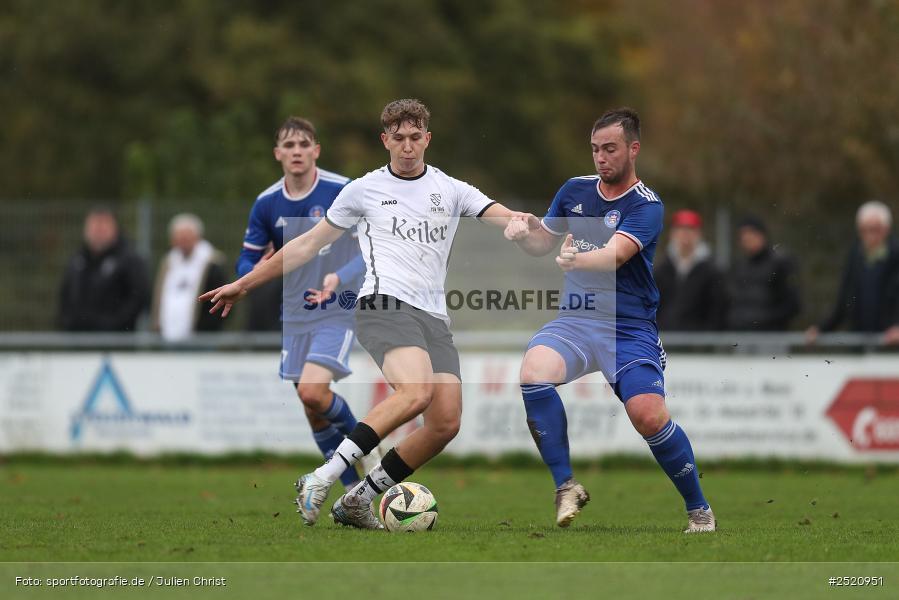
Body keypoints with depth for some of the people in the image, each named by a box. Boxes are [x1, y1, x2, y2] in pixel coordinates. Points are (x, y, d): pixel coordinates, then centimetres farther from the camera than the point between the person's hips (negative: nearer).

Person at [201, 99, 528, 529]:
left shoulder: (451, 190, 16)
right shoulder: (363, 190, 11)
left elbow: (510, 219, 5)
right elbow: (309, 244, 19)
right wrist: (244, 284, 20)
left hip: (434, 317, 4)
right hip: (385, 304, -4)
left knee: (446, 422, -12)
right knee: (416, 393, -32)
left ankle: (358, 501, 0)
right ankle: (323, 478, -31)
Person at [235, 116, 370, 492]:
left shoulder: (343, 192, -13)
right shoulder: (266, 203, 0)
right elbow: (247, 261, 7)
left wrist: (340, 277, -28)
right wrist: (256, 271, -18)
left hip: (337, 310, -5)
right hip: (293, 315, 5)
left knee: (313, 391, -24)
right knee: (313, 412, 4)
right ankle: (355, 489, 17)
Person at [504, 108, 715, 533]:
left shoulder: (646, 206, -7)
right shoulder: (575, 190, 10)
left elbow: (615, 254, -24)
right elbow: (543, 243, 22)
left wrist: (577, 259, -45)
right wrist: (523, 235, -2)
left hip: (629, 328, -4)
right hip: (575, 321, 4)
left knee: (649, 415, -23)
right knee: (533, 373, -28)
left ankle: (698, 509, 1)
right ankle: (566, 487, -15)